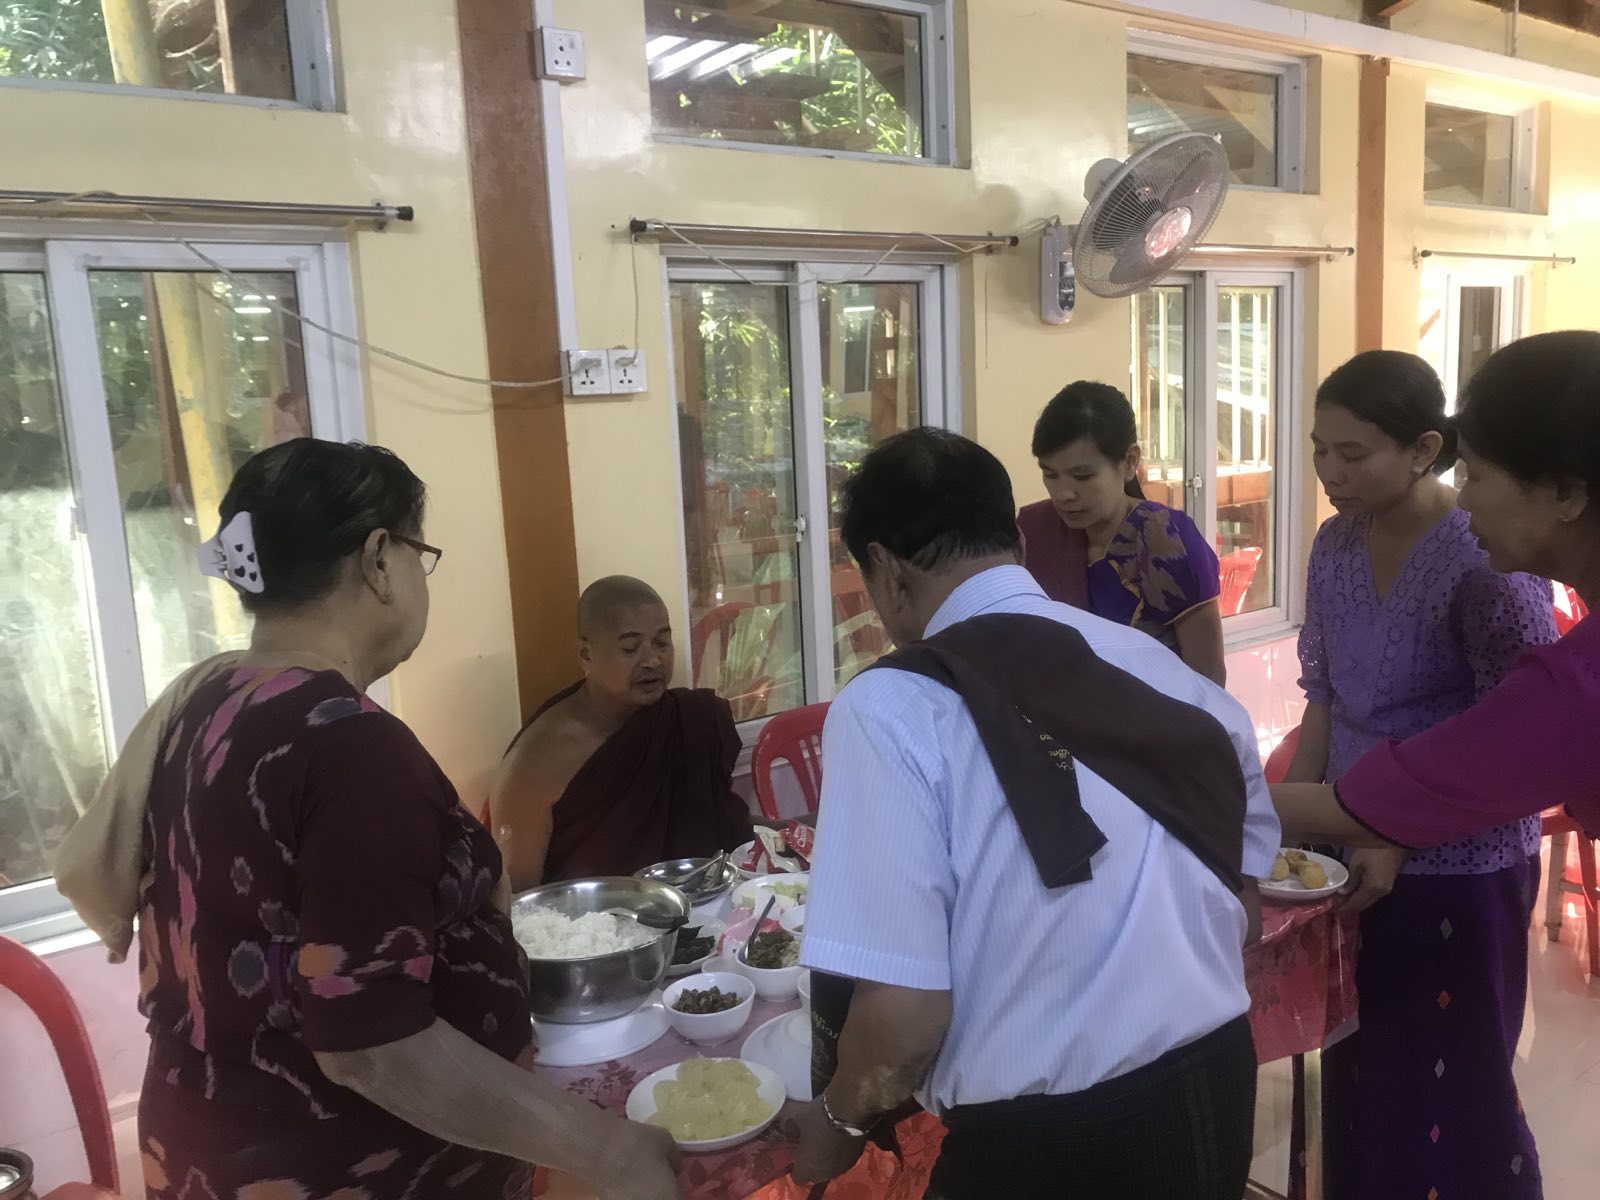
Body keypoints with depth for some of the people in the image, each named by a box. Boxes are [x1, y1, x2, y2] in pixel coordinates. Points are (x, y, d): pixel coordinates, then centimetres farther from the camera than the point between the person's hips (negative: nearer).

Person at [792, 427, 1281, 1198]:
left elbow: (906, 1013, -21)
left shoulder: (892, 707, -18)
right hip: (1215, 1090, 6)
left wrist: (839, 1119, -1)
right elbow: (1246, 867, 10)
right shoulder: (1162, 666, 0)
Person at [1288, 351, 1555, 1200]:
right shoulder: (1336, 545, -1)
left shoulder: (1487, 556, -20)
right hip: (1357, 850, 6)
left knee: (1445, 1087, 9)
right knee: (1358, 1069, 18)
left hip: (1458, 866, -5)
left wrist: (1400, 841, -20)